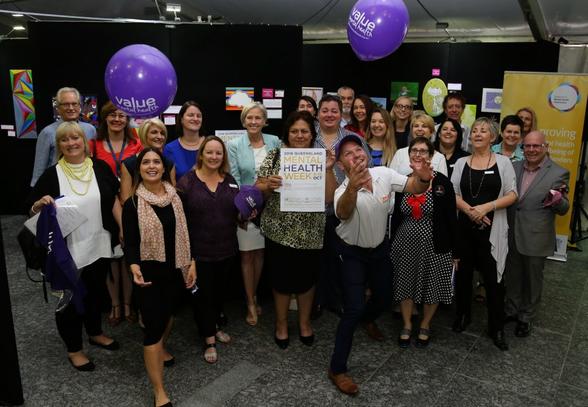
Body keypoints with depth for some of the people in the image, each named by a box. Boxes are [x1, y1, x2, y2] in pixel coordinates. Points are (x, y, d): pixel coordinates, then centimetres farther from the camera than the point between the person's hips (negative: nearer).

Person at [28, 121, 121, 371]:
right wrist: (41, 203, -24)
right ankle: (74, 349, 28)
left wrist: (123, 229, 0)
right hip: (68, 251, -3)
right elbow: (32, 208, -2)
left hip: (99, 245, 3)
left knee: (96, 291, 21)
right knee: (70, 298, 9)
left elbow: (114, 200, 5)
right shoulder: (52, 174, -8)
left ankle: (95, 333, 44)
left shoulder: (100, 167, 0)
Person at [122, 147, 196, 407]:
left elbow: (184, 232, 7)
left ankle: (159, 349, 55)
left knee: (168, 313, 23)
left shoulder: (175, 196, 2)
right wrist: (134, 266, -27)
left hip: (174, 268, 5)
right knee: (153, 324, -6)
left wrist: (191, 263, 4)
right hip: (149, 271, -4)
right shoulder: (133, 203, -9)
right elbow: (130, 241, -9)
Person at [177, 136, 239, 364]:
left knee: (219, 291, 19)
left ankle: (213, 326, 41)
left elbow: (237, 212, 17)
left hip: (226, 249, 5)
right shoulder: (187, 182, -8)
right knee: (203, 294, 6)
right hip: (198, 250, -4)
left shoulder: (230, 181, 7)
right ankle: (209, 340, 20)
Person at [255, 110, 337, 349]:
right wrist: (268, 185, -22)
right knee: (281, 279, 11)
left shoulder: (321, 159, -1)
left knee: (306, 278, 16)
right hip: (279, 231, -1)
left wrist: (328, 169, -18)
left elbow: (329, 197, -7)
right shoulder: (275, 156, -3)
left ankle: (304, 322, 39)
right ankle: (281, 324, 35)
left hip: (310, 233, 1)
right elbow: (258, 191, -1)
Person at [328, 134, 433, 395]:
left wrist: (423, 178, -37)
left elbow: (415, 188, -12)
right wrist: (352, 187, -74)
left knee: (383, 297, 22)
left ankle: (367, 320, 58)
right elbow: (343, 213, -52)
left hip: (380, 248, 5)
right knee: (353, 309, -12)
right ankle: (337, 369, 1)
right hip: (353, 253, -5)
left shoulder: (384, 174, -15)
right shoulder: (343, 191, -29)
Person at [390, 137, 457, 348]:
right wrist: (392, 246, 7)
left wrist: (454, 251, -5)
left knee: (432, 286, 11)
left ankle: (425, 325, 35)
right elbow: (396, 217, 7)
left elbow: (451, 218, -6)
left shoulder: (442, 182, -10)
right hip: (405, 244, 3)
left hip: (434, 245, -2)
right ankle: (407, 325, 34)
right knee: (405, 284, 13)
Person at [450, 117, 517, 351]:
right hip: (463, 227, 2)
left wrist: (486, 207, -17)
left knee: (493, 277, 1)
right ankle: (462, 316, 31)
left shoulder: (503, 162, 1)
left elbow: (512, 195, -4)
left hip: (492, 229, -2)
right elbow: (452, 194, 1)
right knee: (463, 272, 12)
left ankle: (496, 328, 15)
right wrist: (470, 211, -15)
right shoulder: (461, 163, 7)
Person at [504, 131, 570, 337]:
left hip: (536, 238, -3)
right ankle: (511, 310, 37)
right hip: (511, 235, 4)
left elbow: (563, 210, -5)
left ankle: (526, 317, 31)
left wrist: (558, 200, -27)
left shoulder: (559, 173, -8)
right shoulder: (514, 167, 4)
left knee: (532, 279, 13)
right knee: (512, 276, 18)